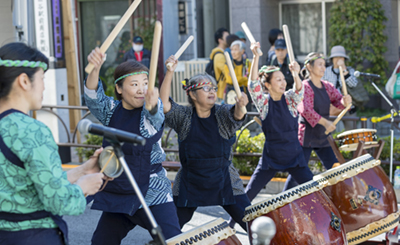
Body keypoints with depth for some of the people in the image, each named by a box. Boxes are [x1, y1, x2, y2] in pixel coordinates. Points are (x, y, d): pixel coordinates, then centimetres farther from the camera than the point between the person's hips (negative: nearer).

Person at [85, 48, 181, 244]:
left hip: (152, 195, -4)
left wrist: (152, 104, -55)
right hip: (115, 196, 4)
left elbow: (155, 114, -30)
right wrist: (95, 69, -35)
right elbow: (92, 96, -15)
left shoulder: (150, 111, -6)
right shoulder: (111, 111, 3)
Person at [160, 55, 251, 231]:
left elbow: (236, 115, -21)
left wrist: (240, 106, -46)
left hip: (224, 183, 0)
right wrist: (170, 72, -25)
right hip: (190, 184, 0)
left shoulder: (223, 113, 0)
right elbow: (164, 103, -15)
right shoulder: (183, 116, 0)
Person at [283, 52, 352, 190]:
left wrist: (345, 101, -21)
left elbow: (338, 101, 3)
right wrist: (325, 122, -27)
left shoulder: (327, 87, 10)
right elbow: (306, 110, -20)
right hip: (306, 136, -7)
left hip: (322, 136, 7)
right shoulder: (305, 87, -11)